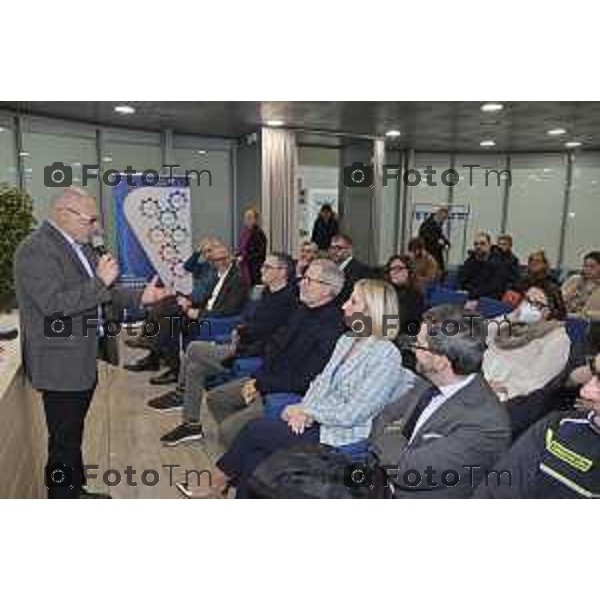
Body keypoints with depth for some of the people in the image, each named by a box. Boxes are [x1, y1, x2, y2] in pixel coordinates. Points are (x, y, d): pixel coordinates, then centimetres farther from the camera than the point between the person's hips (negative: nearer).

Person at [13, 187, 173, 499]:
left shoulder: (79, 245, 11)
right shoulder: (36, 249, -17)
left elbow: (99, 295, 16)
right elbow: (53, 304, -26)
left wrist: (139, 297, 4)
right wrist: (100, 281, -23)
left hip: (84, 360, 9)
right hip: (60, 364, -9)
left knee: (72, 435, 23)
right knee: (64, 441, 3)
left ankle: (76, 491, 39)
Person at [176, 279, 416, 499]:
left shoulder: (386, 356, -17)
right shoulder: (346, 340, 9)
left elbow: (351, 414, -19)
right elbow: (320, 382, 12)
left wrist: (307, 411, -11)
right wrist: (303, 410, -6)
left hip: (342, 438, -7)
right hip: (316, 422, 7)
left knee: (255, 429, -10)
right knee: (254, 452, -12)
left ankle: (216, 486, 14)